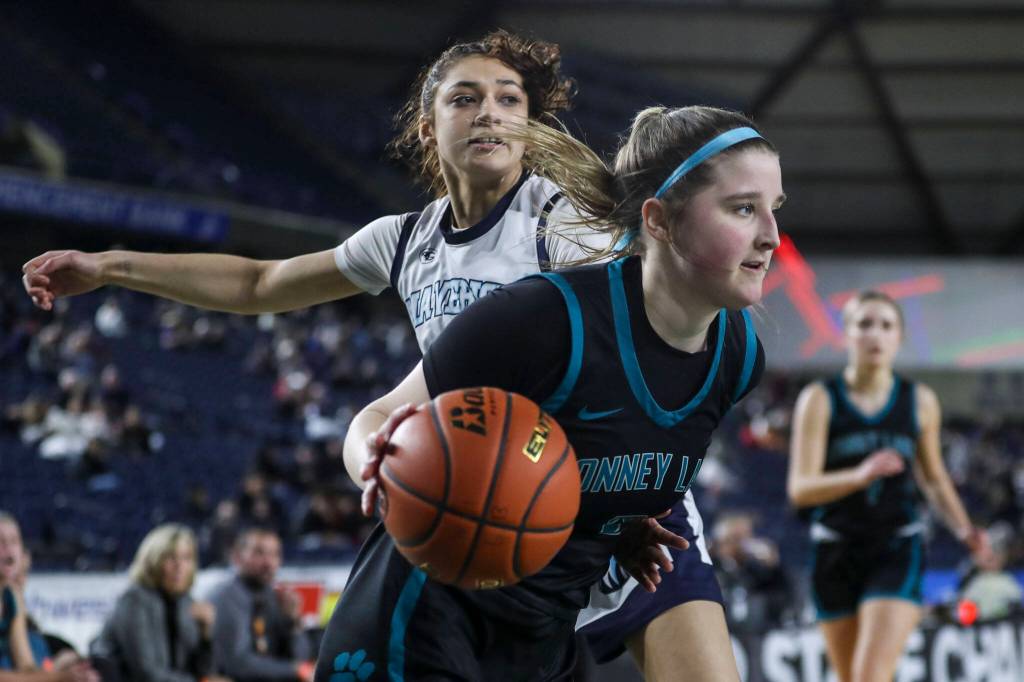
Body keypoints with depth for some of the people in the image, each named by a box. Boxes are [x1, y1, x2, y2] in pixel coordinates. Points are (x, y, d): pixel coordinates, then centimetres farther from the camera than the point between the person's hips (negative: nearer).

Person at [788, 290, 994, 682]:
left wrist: (964, 529, 2)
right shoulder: (819, 400, -4)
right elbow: (800, 488, -13)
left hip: (898, 551, -1)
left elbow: (934, 478, 19)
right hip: (836, 555, 1)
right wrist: (860, 475, -31)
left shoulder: (920, 402, 4)